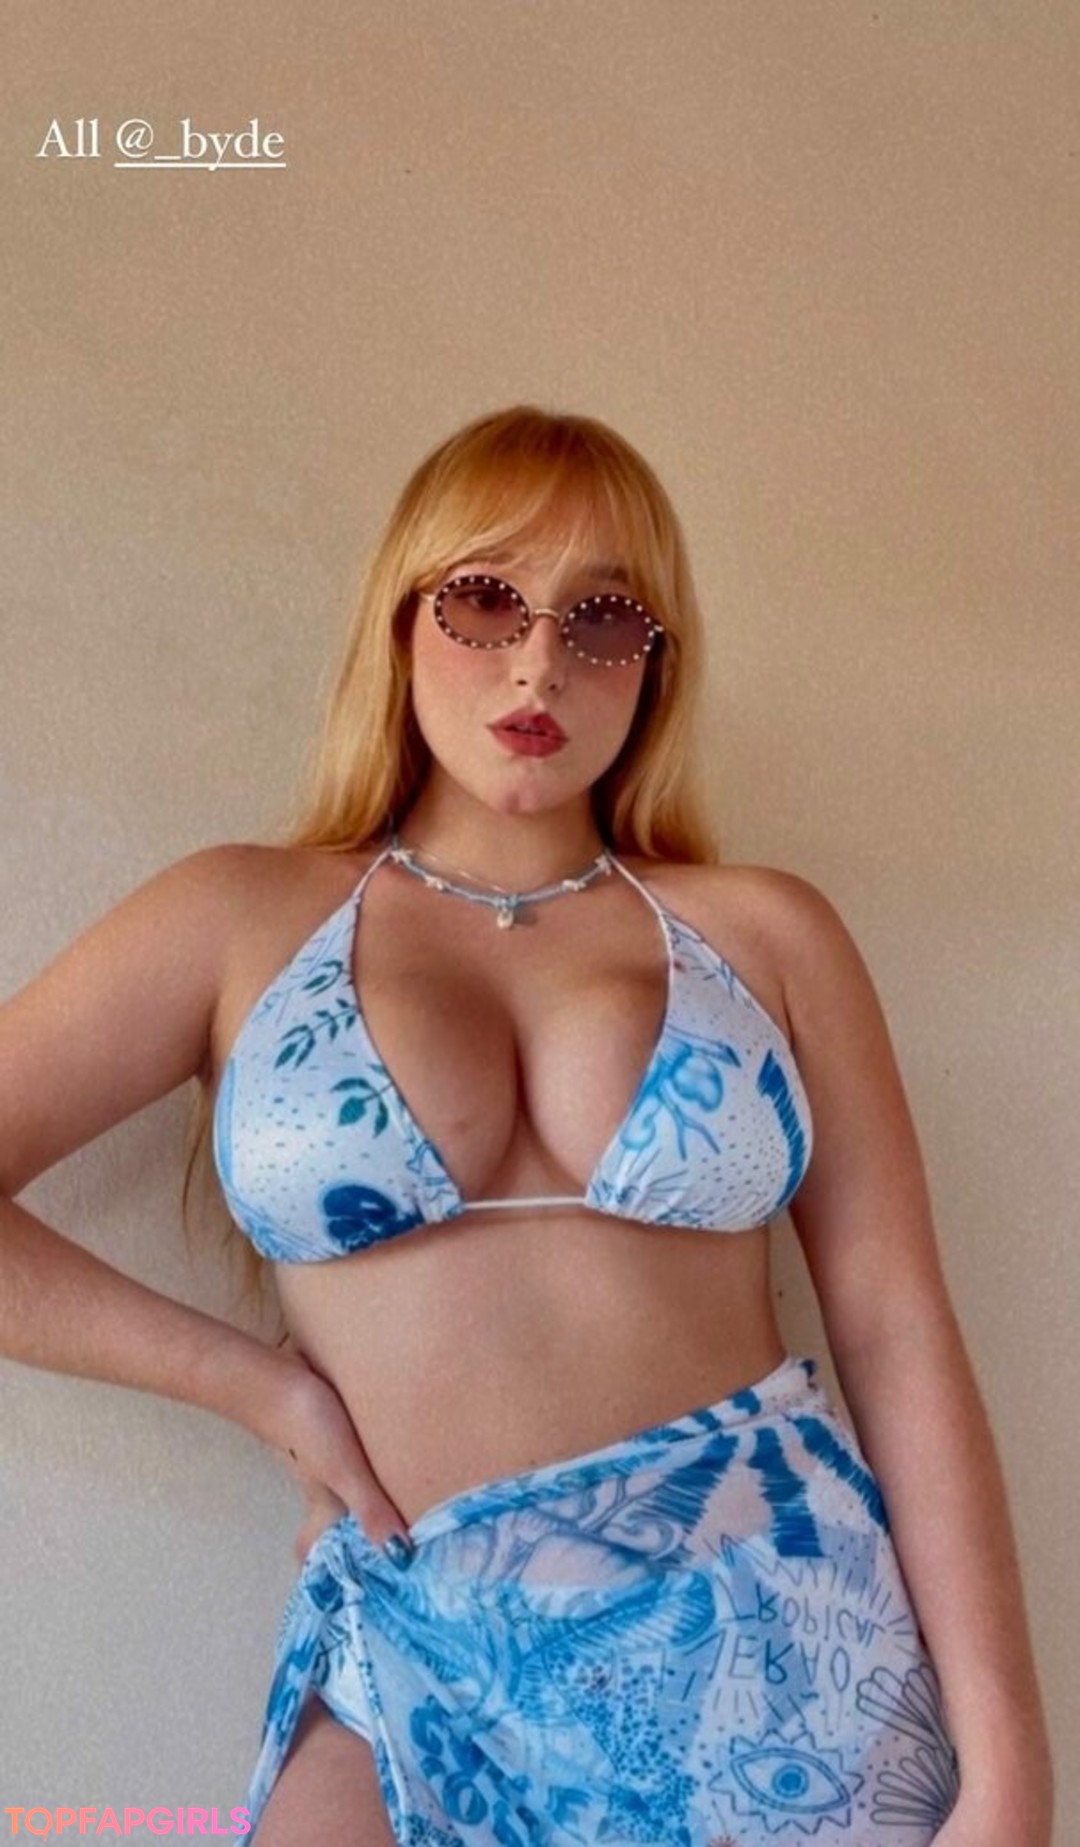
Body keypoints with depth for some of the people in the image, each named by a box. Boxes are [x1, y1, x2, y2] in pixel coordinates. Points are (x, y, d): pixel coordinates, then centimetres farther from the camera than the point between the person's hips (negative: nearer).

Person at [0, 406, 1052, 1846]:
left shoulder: (765, 932, 2)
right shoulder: (244, 917, 1)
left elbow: (900, 1335, -2)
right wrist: (255, 1378, -7)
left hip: (784, 1633, 1)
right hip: (423, 1665, 0)